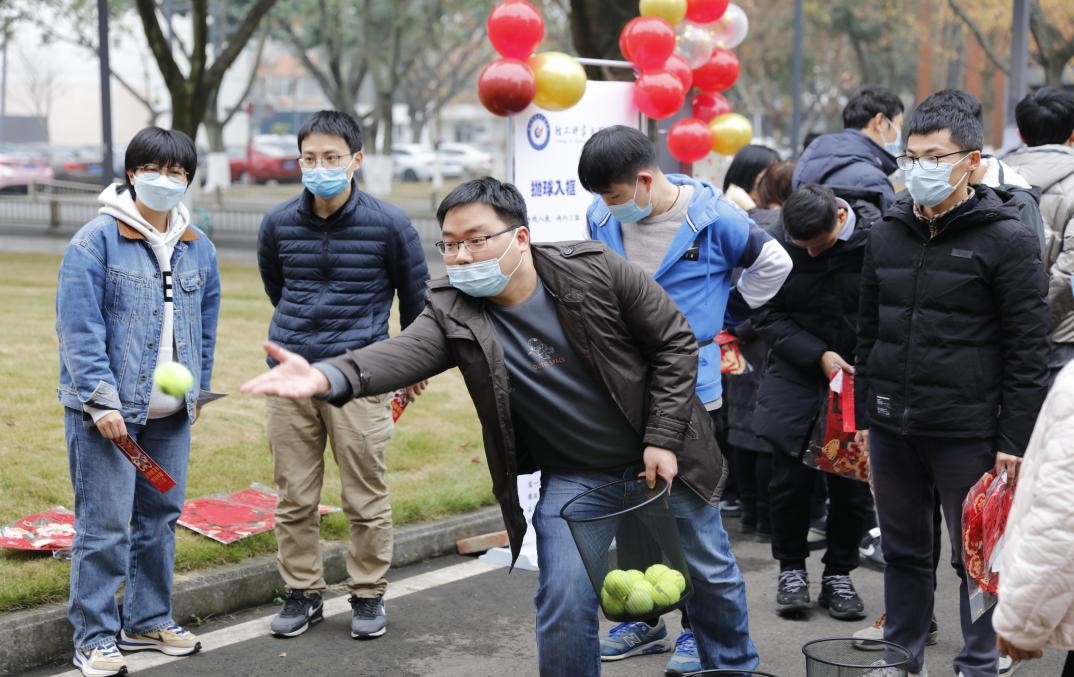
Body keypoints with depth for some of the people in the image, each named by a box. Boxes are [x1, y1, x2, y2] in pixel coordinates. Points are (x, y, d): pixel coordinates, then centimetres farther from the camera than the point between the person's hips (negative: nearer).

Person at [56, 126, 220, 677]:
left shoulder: (197, 247, 9)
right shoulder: (96, 241, -10)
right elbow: (79, 329, -14)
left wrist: (199, 390, 16)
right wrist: (101, 401, -19)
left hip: (171, 413, 6)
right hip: (107, 410, -6)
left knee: (160, 518, 14)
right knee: (104, 526, -5)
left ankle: (148, 621, 28)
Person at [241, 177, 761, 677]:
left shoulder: (597, 271, -21)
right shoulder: (453, 315, -18)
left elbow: (675, 343, -11)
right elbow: (402, 353, -38)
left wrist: (663, 440, -16)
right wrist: (328, 377, -59)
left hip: (660, 456, 0)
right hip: (571, 476, 0)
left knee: (712, 575, 16)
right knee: (564, 603, -12)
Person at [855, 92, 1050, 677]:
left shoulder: (1006, 240, -8)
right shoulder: (887, 234, 9)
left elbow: (1027, 350, -10)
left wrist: (1014, 441, -12)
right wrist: (865, 414, 13)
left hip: (967, 432, -5)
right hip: (891, 430, 5)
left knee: (977, 559, 7)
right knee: (903, 552, 16)